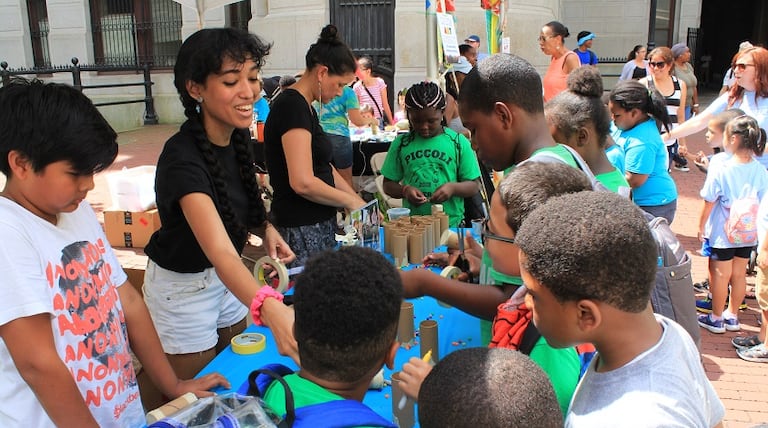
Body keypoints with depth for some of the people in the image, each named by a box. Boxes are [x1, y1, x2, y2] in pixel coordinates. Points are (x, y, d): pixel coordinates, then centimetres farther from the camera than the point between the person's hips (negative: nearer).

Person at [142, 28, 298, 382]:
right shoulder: (182, 159, -32)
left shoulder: (238, 135, -9)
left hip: (227, 279, 7)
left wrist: (265, 227, -7)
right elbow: (220, 252, -46)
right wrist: (269, 308, -63)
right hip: (182, 287, -7)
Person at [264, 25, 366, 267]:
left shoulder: (305, 106, 14)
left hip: (319, 224, 10)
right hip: (301, 229, -10)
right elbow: (303, 183, -25)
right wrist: (350, 201, -11)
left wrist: (361, 203, 12)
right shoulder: (293, 106, -16)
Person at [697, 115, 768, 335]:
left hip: (723, 234, -5)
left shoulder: (720, 169, -21)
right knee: (739, 274, 16)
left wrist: (701, 226, 1)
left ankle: (716, 318, 21)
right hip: (748, 234, 5)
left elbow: (709, 203, -13)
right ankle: (732, 316, 31)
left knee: (720, 275, 8)